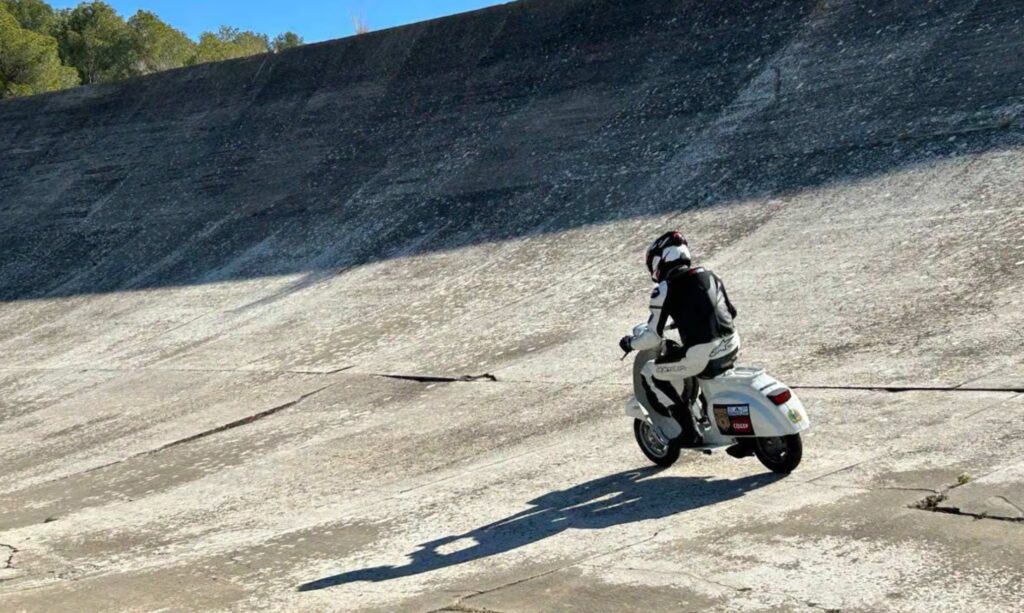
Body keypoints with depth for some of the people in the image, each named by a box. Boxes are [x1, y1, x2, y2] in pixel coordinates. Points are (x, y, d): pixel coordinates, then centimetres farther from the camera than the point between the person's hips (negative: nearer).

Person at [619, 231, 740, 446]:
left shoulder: (664, 290, -6)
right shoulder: (709, 275, 13)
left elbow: (653, 337, -6)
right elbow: (730, 311, 23)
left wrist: (630, 343, 15)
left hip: (702, 358, -7)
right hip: (732, 349, 7)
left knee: (650, 374, 12)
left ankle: (686, 434, 12)